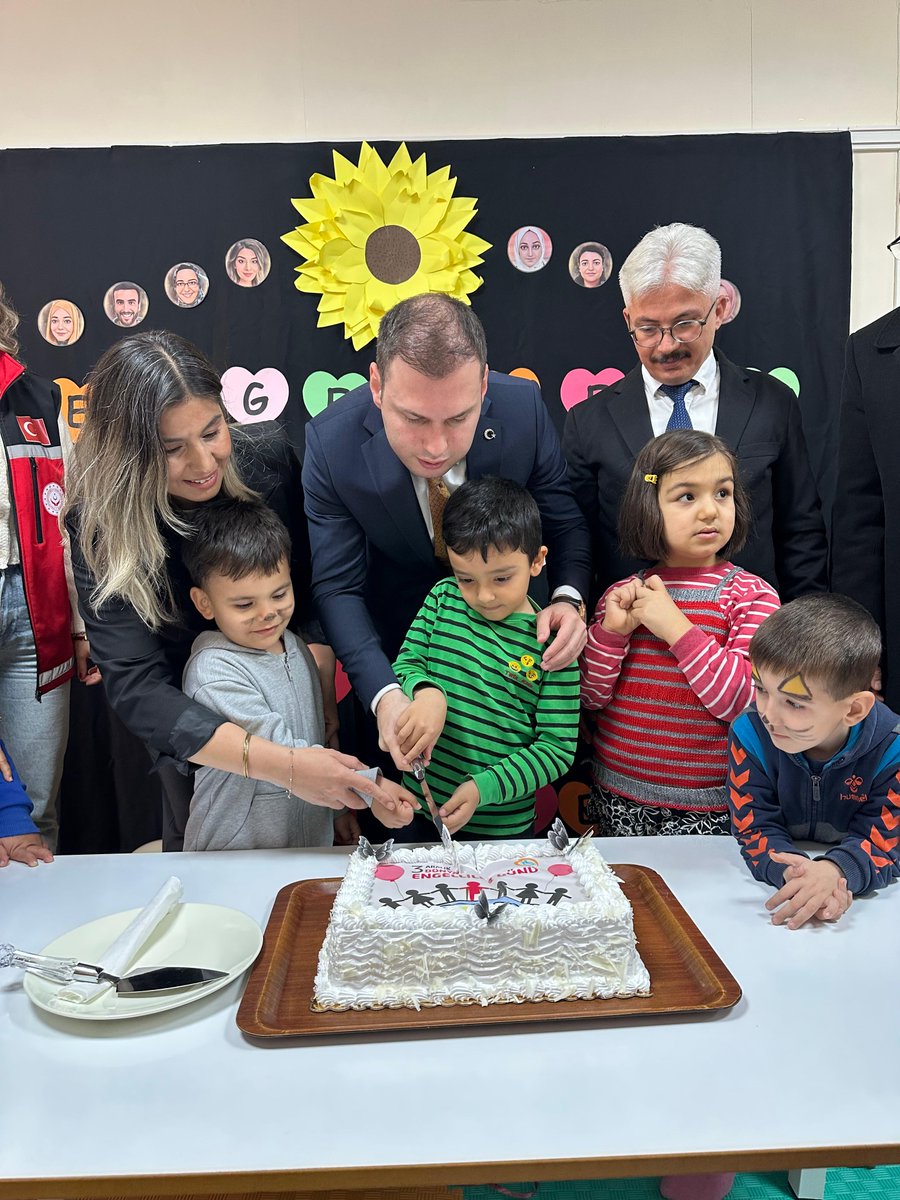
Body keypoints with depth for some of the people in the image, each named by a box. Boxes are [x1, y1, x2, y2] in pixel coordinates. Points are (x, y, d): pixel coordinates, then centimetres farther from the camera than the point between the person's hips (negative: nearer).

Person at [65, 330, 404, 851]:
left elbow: (314, 584, -10)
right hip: (190, 721, -1)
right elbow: (137, 690, -35)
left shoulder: (267, 453, -22)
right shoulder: (101, 529, -28)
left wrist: (322, 706, -18)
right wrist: (283, 764, -45)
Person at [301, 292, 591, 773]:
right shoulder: (331, 443, -30)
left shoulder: (523, 407, -28)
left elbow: (564, 523, -14)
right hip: (398, 636, -1)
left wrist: (568, 598, -36)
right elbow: (337, 586, -25)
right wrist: (384, 695, -39)